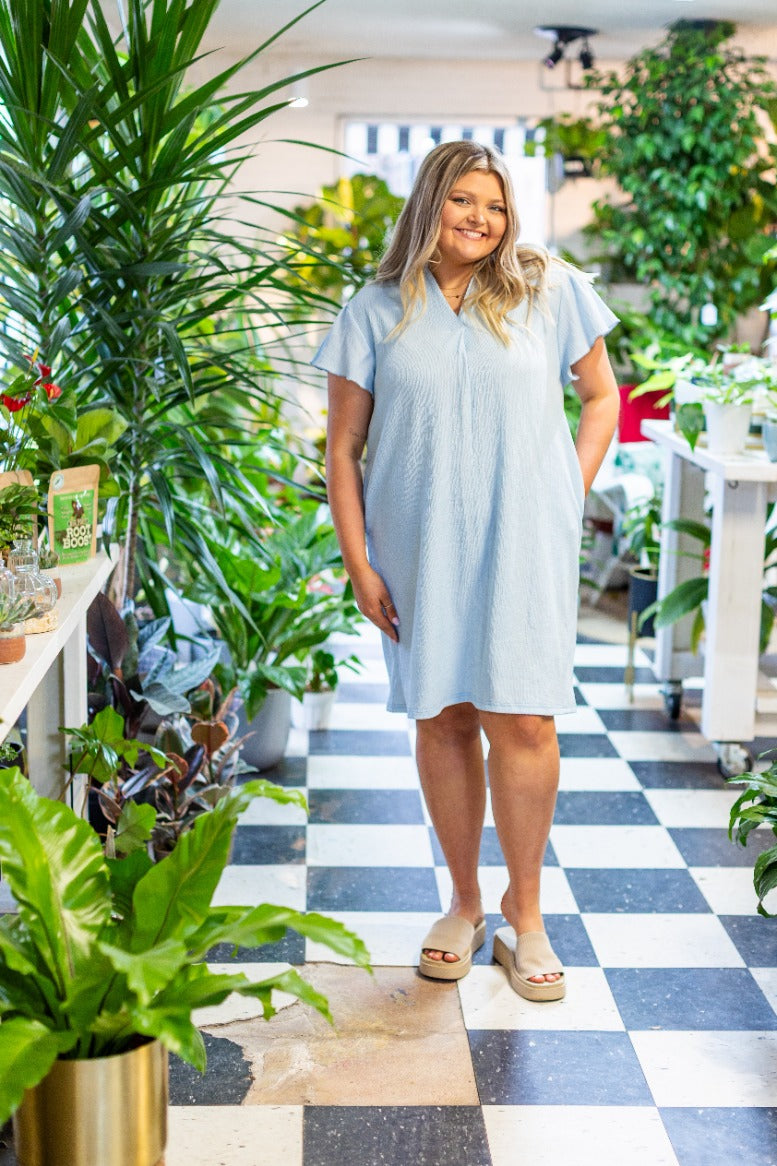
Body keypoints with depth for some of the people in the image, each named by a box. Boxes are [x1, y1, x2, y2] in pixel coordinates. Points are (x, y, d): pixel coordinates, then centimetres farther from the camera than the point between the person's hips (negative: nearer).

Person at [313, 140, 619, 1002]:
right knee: (441, 720, 8)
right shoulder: (376, 314, 3)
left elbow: (601, 396, 11)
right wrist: (357, 562, -3)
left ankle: (524, 911, 15)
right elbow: (343, 450, 3)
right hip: (420, 552, 1)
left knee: (519, 721, -3)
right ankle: (464, 904, 24)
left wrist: (567, 498, 1)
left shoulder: (549, 290, 3)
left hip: (522, 549, -1)